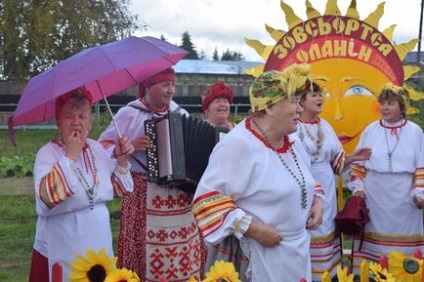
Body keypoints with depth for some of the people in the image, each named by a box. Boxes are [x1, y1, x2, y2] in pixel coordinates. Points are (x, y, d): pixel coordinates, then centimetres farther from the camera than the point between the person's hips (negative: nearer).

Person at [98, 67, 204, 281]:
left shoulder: (181, 114, 10)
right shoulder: (129, 113, -1)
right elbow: (103, 146, -2)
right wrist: (129, 147, -17)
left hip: (181, 196, 4)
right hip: (144, 196, -3)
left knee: (184, 255, 5)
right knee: (147, 250, 0)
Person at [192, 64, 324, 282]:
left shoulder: (291, 141, 6)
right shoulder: (239, 144, -21)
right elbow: (207, 198, -23)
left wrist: (316, 200, 5)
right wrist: (252, 229, -24)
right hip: (260, 253, -8)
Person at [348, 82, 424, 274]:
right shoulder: (370, 130, 4)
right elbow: (358, 163, 8)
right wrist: (357, 187, -1)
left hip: (404, 198, 0)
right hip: (374, 196, 0)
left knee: (402, 235, 3)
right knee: (375, 231, 3)